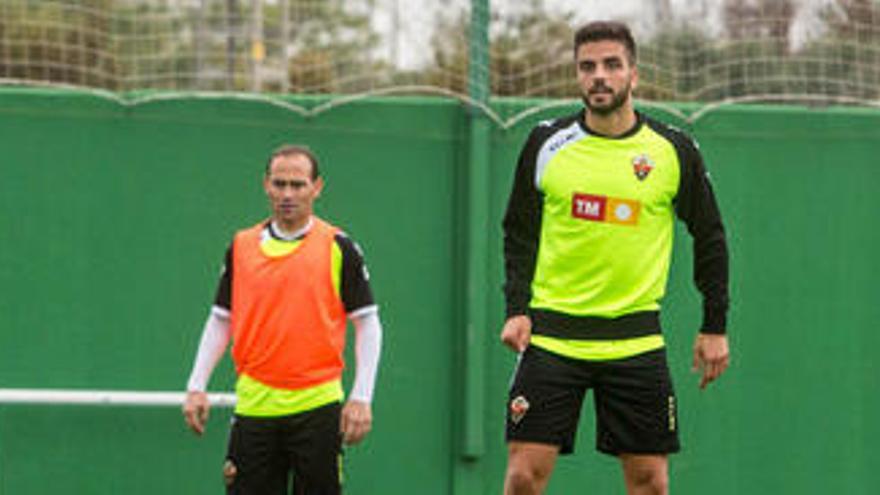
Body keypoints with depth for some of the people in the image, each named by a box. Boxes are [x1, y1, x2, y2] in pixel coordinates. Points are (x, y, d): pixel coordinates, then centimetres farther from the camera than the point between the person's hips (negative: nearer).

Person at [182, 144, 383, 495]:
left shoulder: (337, 247, 0)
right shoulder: (242, 246, 9)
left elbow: (368, 324, 1)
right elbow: (221, 320, 15)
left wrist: (361, 398, -9)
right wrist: (197, 387, 5)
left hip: (316, 406, -3)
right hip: (254, 405, 3)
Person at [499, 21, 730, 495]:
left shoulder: (674, 151, 0)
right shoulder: (546, 144, 1)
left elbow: (709, 238, 11)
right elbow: (519, 233, 10)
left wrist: (714, 327, 7)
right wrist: (517, 309, -3)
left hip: (636, 340, 0)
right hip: (551, 334, 0)